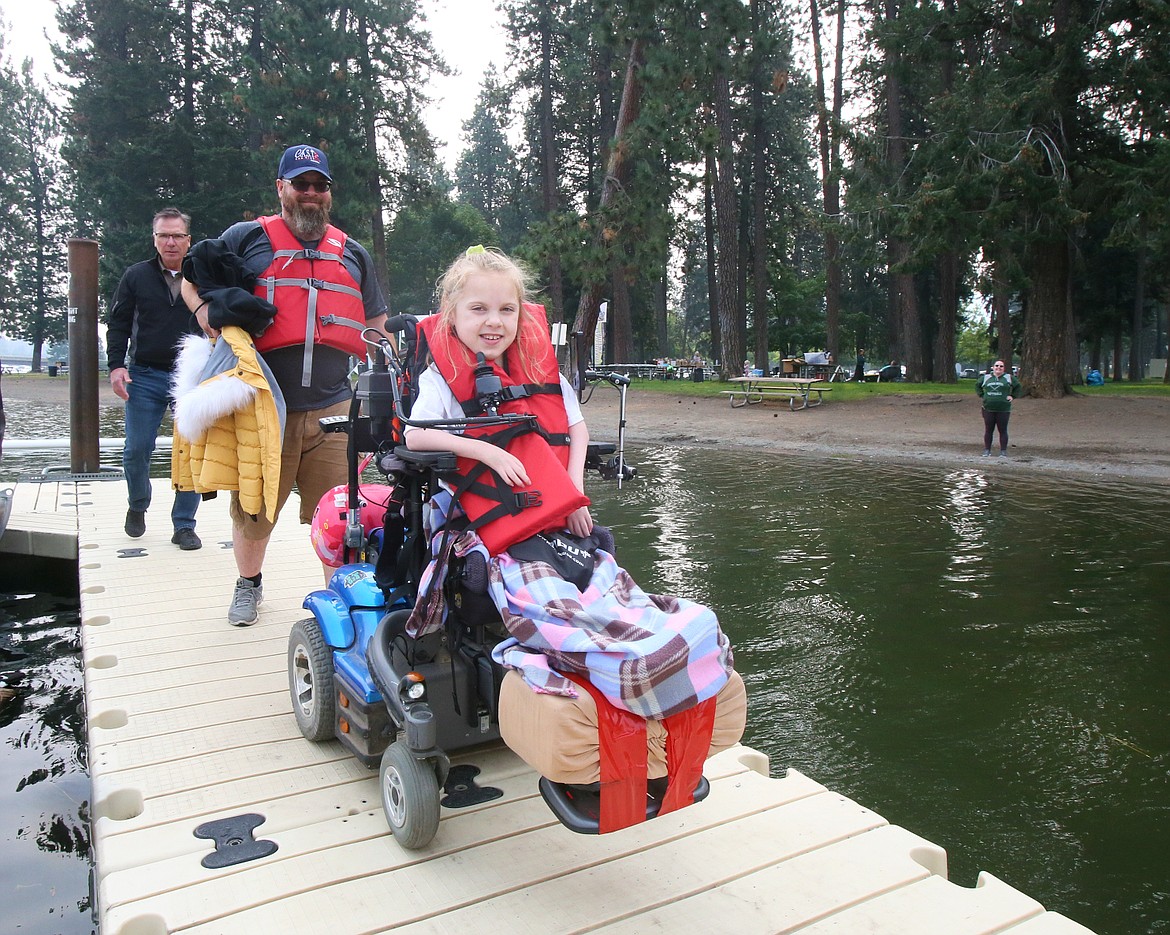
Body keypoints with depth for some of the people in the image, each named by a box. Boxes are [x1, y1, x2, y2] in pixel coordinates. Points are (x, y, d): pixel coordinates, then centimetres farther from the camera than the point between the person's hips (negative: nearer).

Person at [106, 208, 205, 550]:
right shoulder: (137, 276, 7)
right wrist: (116, 365, -2)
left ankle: (184, 525, 9)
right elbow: (117, 324, 9)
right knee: (137, 450, 2)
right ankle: (138, 506, 29)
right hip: (144, 377, 1)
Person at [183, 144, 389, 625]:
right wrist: (206, 312, -6)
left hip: (332, 410, 2)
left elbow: (375, 329, 24)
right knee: (252, 512, 9)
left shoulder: (353, 253, 17)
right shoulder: (246, 238, 7)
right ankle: (249, 584, 34)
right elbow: (191, 281, 16)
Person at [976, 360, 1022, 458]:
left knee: (1003, 431, 1)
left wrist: (1012, 396, 5)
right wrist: (982, 395, 10)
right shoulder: (986, 377, 10)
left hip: (1003, 410, -1)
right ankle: (987, 450, 11)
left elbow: (1017, 386, 17)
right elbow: (977, 386, 22)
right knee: (988, 430, 4)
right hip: (988, 409, 1)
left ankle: (1003, 451, 7)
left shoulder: (1009, 377, 7)